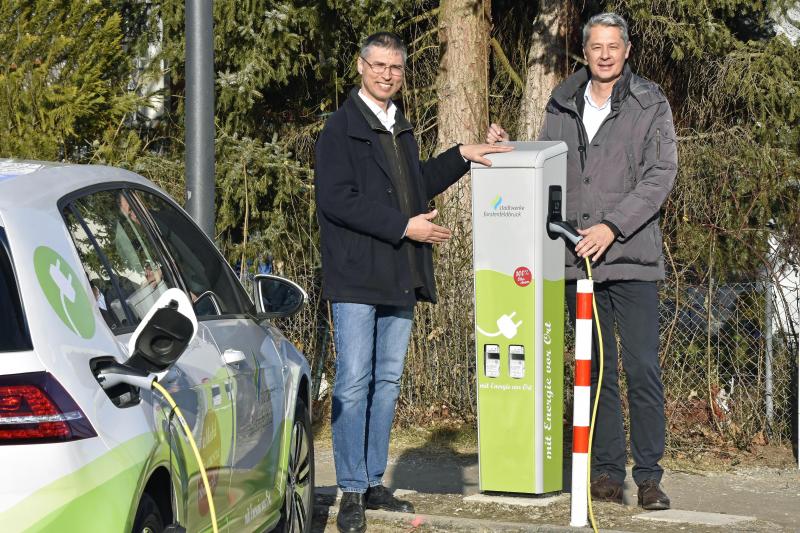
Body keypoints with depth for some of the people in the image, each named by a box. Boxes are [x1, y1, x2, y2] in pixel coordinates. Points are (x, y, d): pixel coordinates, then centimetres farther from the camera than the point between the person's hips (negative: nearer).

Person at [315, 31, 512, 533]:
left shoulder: (400, 128, 18)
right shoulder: (341, 128, -7)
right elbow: (337, 199, -16)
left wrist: (460, 156, 23)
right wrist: (405, 226, -16)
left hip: (400, 278, 8)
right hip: (356, 277, -8)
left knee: (388, 382, 10)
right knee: (354, 384, -7)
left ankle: (374, 482, 18)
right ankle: (352, 492, -4)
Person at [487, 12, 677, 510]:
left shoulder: (651, 104, 1)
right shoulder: (562, 106, 13)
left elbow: (660, 174, -7)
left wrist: (612, 225, -15)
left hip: (632, 258, -4)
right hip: (578, 260, 4)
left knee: (643, 368, -7)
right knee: (595, 370, 7)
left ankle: (649, 475, -1)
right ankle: (607, 472, 13)